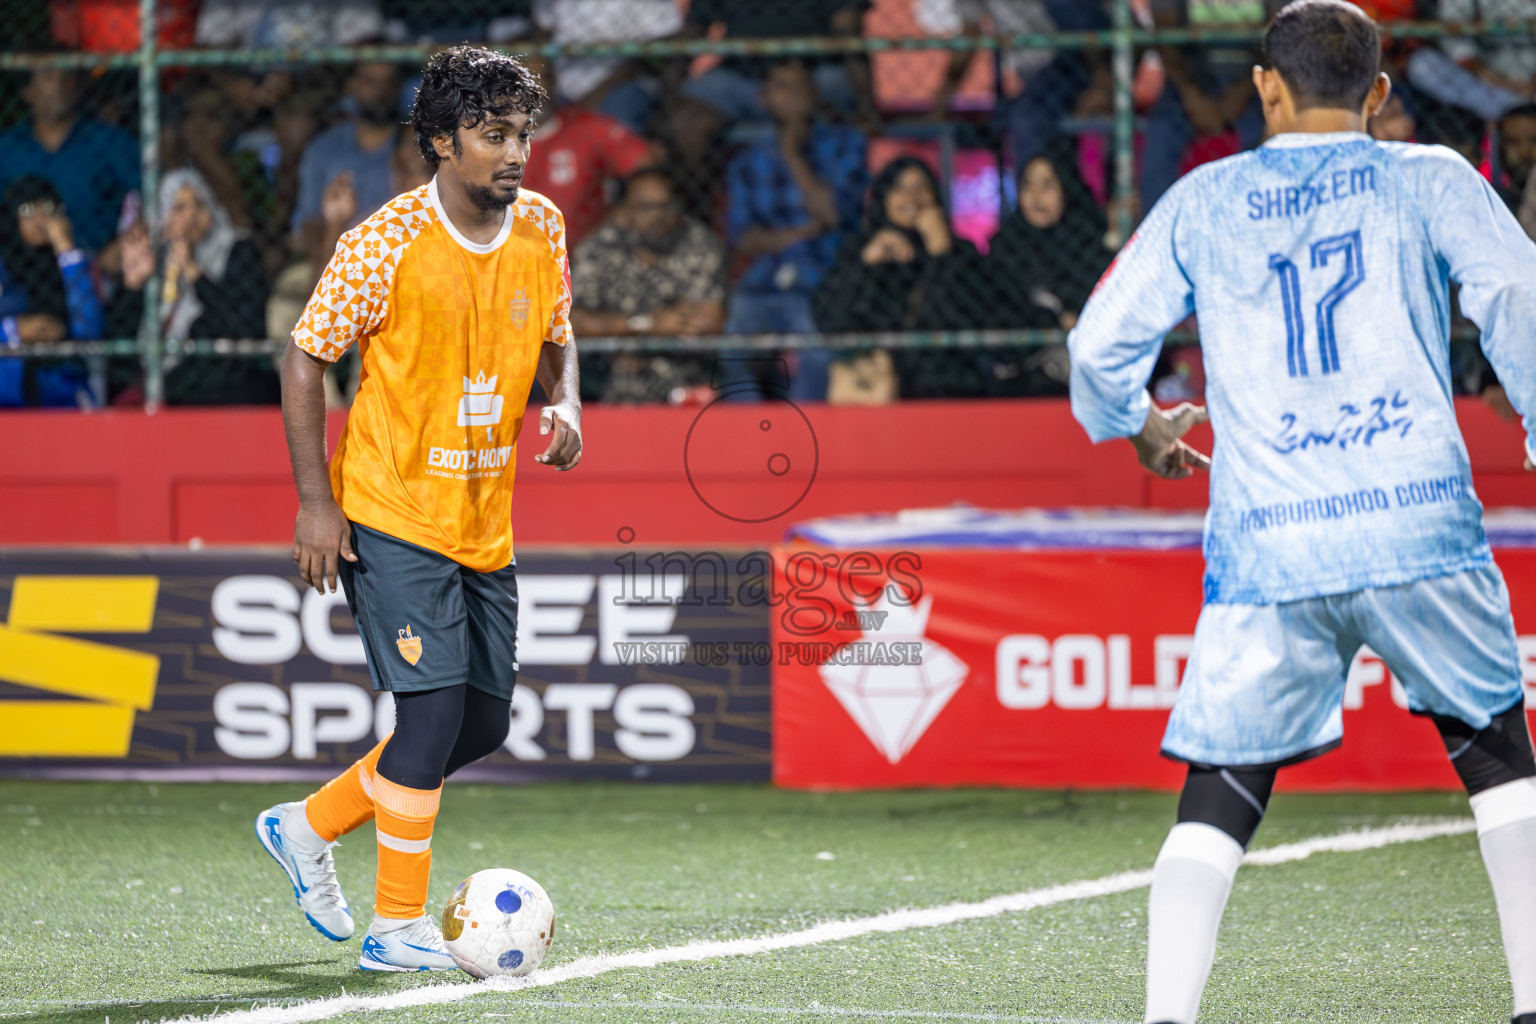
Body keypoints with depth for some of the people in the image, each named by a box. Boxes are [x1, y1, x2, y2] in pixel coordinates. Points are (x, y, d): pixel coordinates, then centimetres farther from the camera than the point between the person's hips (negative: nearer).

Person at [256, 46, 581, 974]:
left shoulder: (542, 229, 3)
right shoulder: (387, 241, -15)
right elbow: (307, 357, -8)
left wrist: (565, 404, -4)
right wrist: (316, 500, -12)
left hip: (486, 521, 7)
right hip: (393, 513, -7)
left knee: (485, 722, 9)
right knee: (435, 704, -14)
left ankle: (310, 826, 28)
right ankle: (399, 926, -4)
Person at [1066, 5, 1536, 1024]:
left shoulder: (1204, 201, 14)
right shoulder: (1430, 180, 10)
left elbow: (1099, 345, 12)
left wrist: (1143, 428, 31)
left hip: (1267, 548, 0)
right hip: (1421, 522, 0)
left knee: (1219, 795, 4)